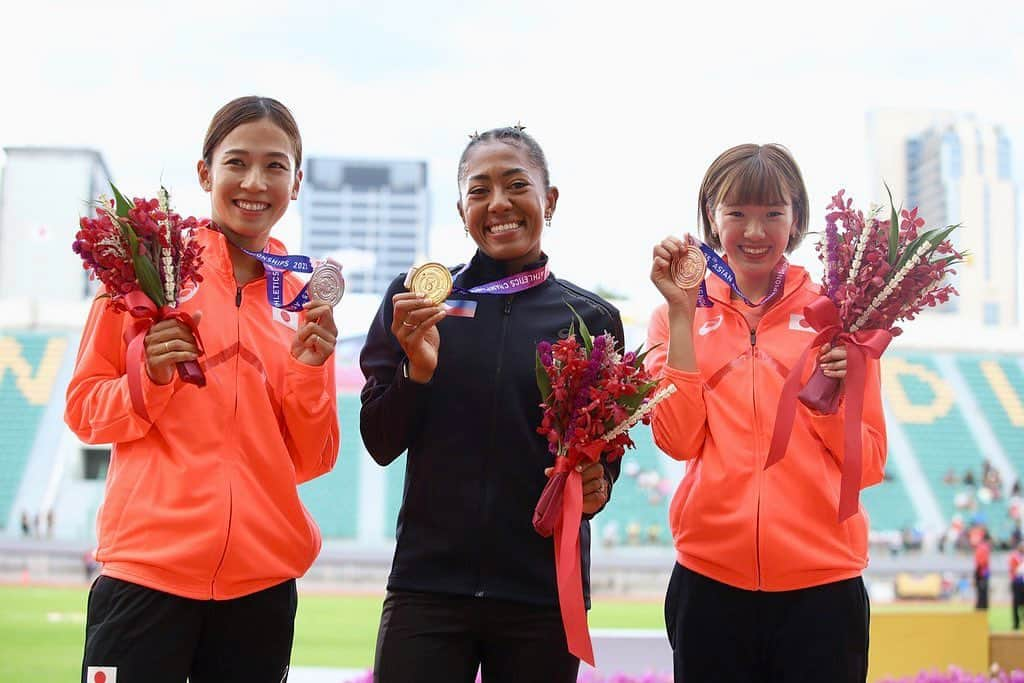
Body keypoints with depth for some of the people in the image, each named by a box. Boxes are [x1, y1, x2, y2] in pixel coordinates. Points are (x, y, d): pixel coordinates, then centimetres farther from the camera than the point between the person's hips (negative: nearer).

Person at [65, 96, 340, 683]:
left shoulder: (308, 301, 8)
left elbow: (309, 462, 8)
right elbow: (84, 410, 3)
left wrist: (309, 370, -7)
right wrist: (151, 380, -14)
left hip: (262, 578, 3)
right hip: (148, 565, -3)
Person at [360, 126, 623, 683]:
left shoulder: (591, 318, 4)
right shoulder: (413, 299, 3)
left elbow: (607, 456, 9)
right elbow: (380, 444, 3)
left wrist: (596, 486, -12)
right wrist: (418, 369, -14)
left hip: (543, 594, 1)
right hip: (427, 586, -1)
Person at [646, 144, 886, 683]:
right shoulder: (679, 317, 7)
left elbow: (869, 465, 3)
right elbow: (678, 439, -8)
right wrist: (682, 313, -9)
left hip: (822, 582, 0)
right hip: (710, 579, 1)